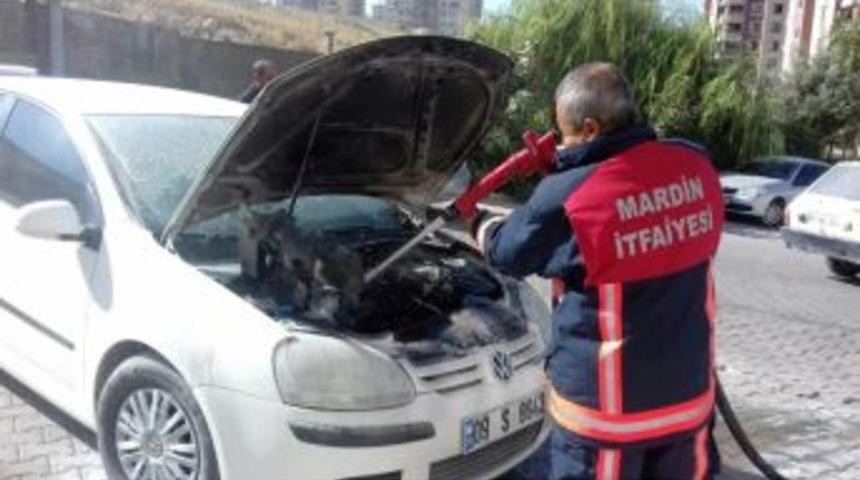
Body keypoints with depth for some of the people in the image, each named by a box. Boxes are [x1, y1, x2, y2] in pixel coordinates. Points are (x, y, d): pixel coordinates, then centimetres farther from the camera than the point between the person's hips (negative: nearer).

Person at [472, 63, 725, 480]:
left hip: (604, 406, -5)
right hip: (688, 393, 5)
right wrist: (574, 168, 12)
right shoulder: (694, 167, -6)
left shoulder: (568, 197, -20)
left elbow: (507, 252, -2)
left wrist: (478, 222, 19)